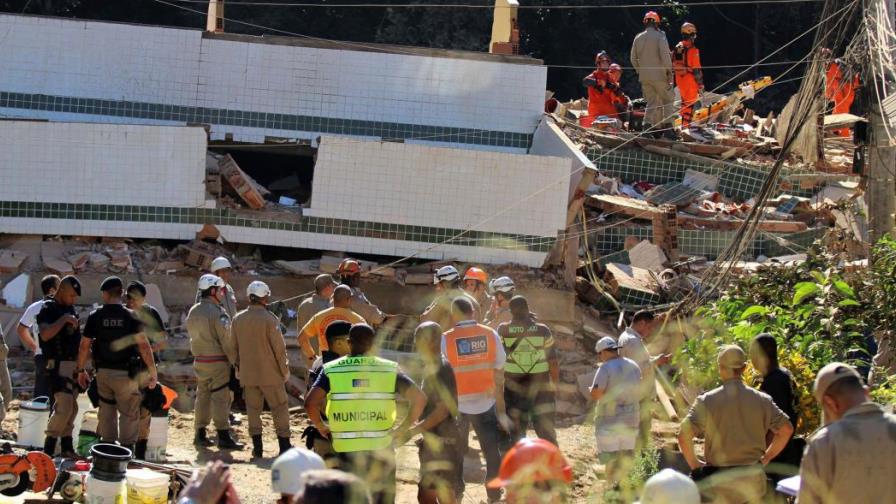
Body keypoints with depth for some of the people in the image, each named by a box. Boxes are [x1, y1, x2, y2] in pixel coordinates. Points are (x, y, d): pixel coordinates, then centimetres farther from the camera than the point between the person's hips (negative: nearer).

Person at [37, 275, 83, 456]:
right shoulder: (48, 310, -10)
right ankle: (49, 448, -11)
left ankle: (66, 447, 13)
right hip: (59, 365, -8)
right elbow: (45, 334, -28)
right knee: (64, 407, -16)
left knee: (72, 408, 8)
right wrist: (63, 319, -24)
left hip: (74, 364, 8)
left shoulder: (71, 309, 15)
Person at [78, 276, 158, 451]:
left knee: (106, 412, 14)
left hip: (103, 372, 2)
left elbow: (84, 346, 0)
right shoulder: (131, 317, -9)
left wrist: (80, 370, 12)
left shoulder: (95, 317, -3)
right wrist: (153, 372, -7)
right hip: (125, 373, -2)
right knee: (129, 414, 5)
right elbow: (144, 346, -13)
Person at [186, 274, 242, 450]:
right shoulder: (217, 312, -15)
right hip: (217, 361, -7)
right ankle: (223, 437, -6)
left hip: (199, 361, 7)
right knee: (220, 398, -5)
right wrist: (235, 360, -11)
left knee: (202, 396, 14)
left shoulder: (193, 312, 9)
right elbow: (226, 340, -16)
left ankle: (200, 434, 17)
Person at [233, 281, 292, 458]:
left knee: (253, 409, 9)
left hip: (248, 373, 4)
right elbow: (279, 347, -11)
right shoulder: (269, 319, -14)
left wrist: (238, 367, 20)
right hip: (270, 373, -4)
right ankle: (284, 446, 5)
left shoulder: (238, 319, 2)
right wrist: (285, 370, -1)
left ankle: (257, 447, 7)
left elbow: (235, 346, 10)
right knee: (279, 407, 5)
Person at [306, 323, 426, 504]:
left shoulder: (331, 370, -1)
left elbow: (311, 403, -13)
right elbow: (419, 398, -8)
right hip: (381, 448, 0)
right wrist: (402, 429, 3)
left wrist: (320, 426, 5)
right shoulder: (389, 369, 0)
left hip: (347, 448, 0)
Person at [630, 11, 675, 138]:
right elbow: (665, 56, -15)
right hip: (659, 75, -4)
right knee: (668, 100, 8)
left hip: (644, 76, 4)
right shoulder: (660, 36, -9)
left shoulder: (638, 38, 6)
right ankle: (667, 126, -2)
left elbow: (633, 59, 10)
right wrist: (669, 72, -6)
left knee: (651, 103, 13)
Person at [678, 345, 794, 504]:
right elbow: (786, 429, -1)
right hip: (753, 477, 3)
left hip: (719, 478, -3)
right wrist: (766, 458, 9)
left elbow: (684, 434, -17)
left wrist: (694, 464, -2)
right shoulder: (762, 400, -1)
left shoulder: (706, 401, -10)